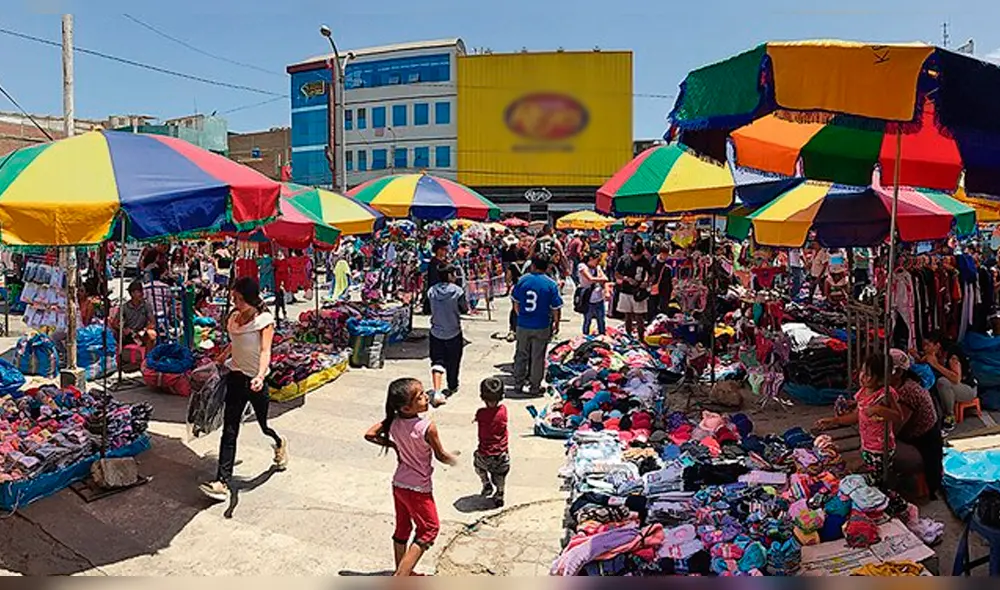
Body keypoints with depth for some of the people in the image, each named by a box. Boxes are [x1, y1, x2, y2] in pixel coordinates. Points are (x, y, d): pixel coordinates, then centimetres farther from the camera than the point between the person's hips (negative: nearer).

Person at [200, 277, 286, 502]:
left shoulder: (264, 319, -13)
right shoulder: (234, 316, 6)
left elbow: (265, 351, -24)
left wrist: (260, 376, -38)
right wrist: (219, 360, 29)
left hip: (255, 379, -5)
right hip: (235, 376, 5)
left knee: (263, 426, 10)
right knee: (229, 431, -1)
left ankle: (280, 444, 45)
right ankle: (223, 482, -2)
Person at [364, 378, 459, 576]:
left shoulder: (393, 421, -11)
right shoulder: (427, 428, -27)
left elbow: (369, 435, -4)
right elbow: (441, 456, -14)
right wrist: (453, 459, 9)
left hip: (398, 484, 6)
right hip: (418, 488, -6)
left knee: (403, 528, 21)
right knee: (429, 529, 9)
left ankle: (403, 572, 37)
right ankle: (400, 578, 4)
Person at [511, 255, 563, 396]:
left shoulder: (523, 280, -2)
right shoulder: (551, 284, -9)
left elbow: (516, 302, 7)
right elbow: (556, 308, -7)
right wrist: (556, 324, 8)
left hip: (523, 325, 2)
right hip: (542, 327, -2)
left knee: (521, 354, 16)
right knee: (537, 357, 8)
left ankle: (518, 383, 26)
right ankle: (535, 387, 16)